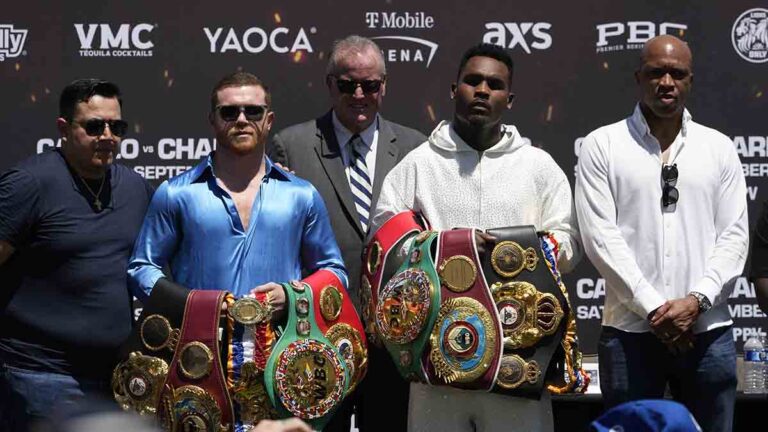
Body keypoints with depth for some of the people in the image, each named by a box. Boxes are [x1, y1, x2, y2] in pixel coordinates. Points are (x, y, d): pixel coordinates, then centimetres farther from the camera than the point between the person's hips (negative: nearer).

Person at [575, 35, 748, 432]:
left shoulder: (719, 148, 10)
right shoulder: (602, 145, 3)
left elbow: (734, 236, 5)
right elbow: (599, 236, -5)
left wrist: (696, 301, -10)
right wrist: (653, 308, -11)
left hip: (707, 332, 2)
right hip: (629, 331, -2)